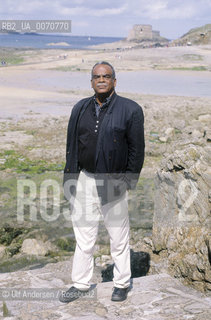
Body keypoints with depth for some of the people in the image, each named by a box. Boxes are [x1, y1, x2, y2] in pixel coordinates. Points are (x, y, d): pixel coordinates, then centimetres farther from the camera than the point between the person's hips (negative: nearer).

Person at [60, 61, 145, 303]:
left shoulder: (130, 109, -5)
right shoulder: (80, 108, 8)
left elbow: (137, 149, -4)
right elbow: (71, 145, 13)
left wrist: (128, 181, -9)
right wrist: (70, 176, 8)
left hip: (112, 182, -4)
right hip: (84, 180, 4)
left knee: (119, 238, 10)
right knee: (83, 237, 12)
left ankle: (122, 284, 27)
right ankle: (80, 284, 26)